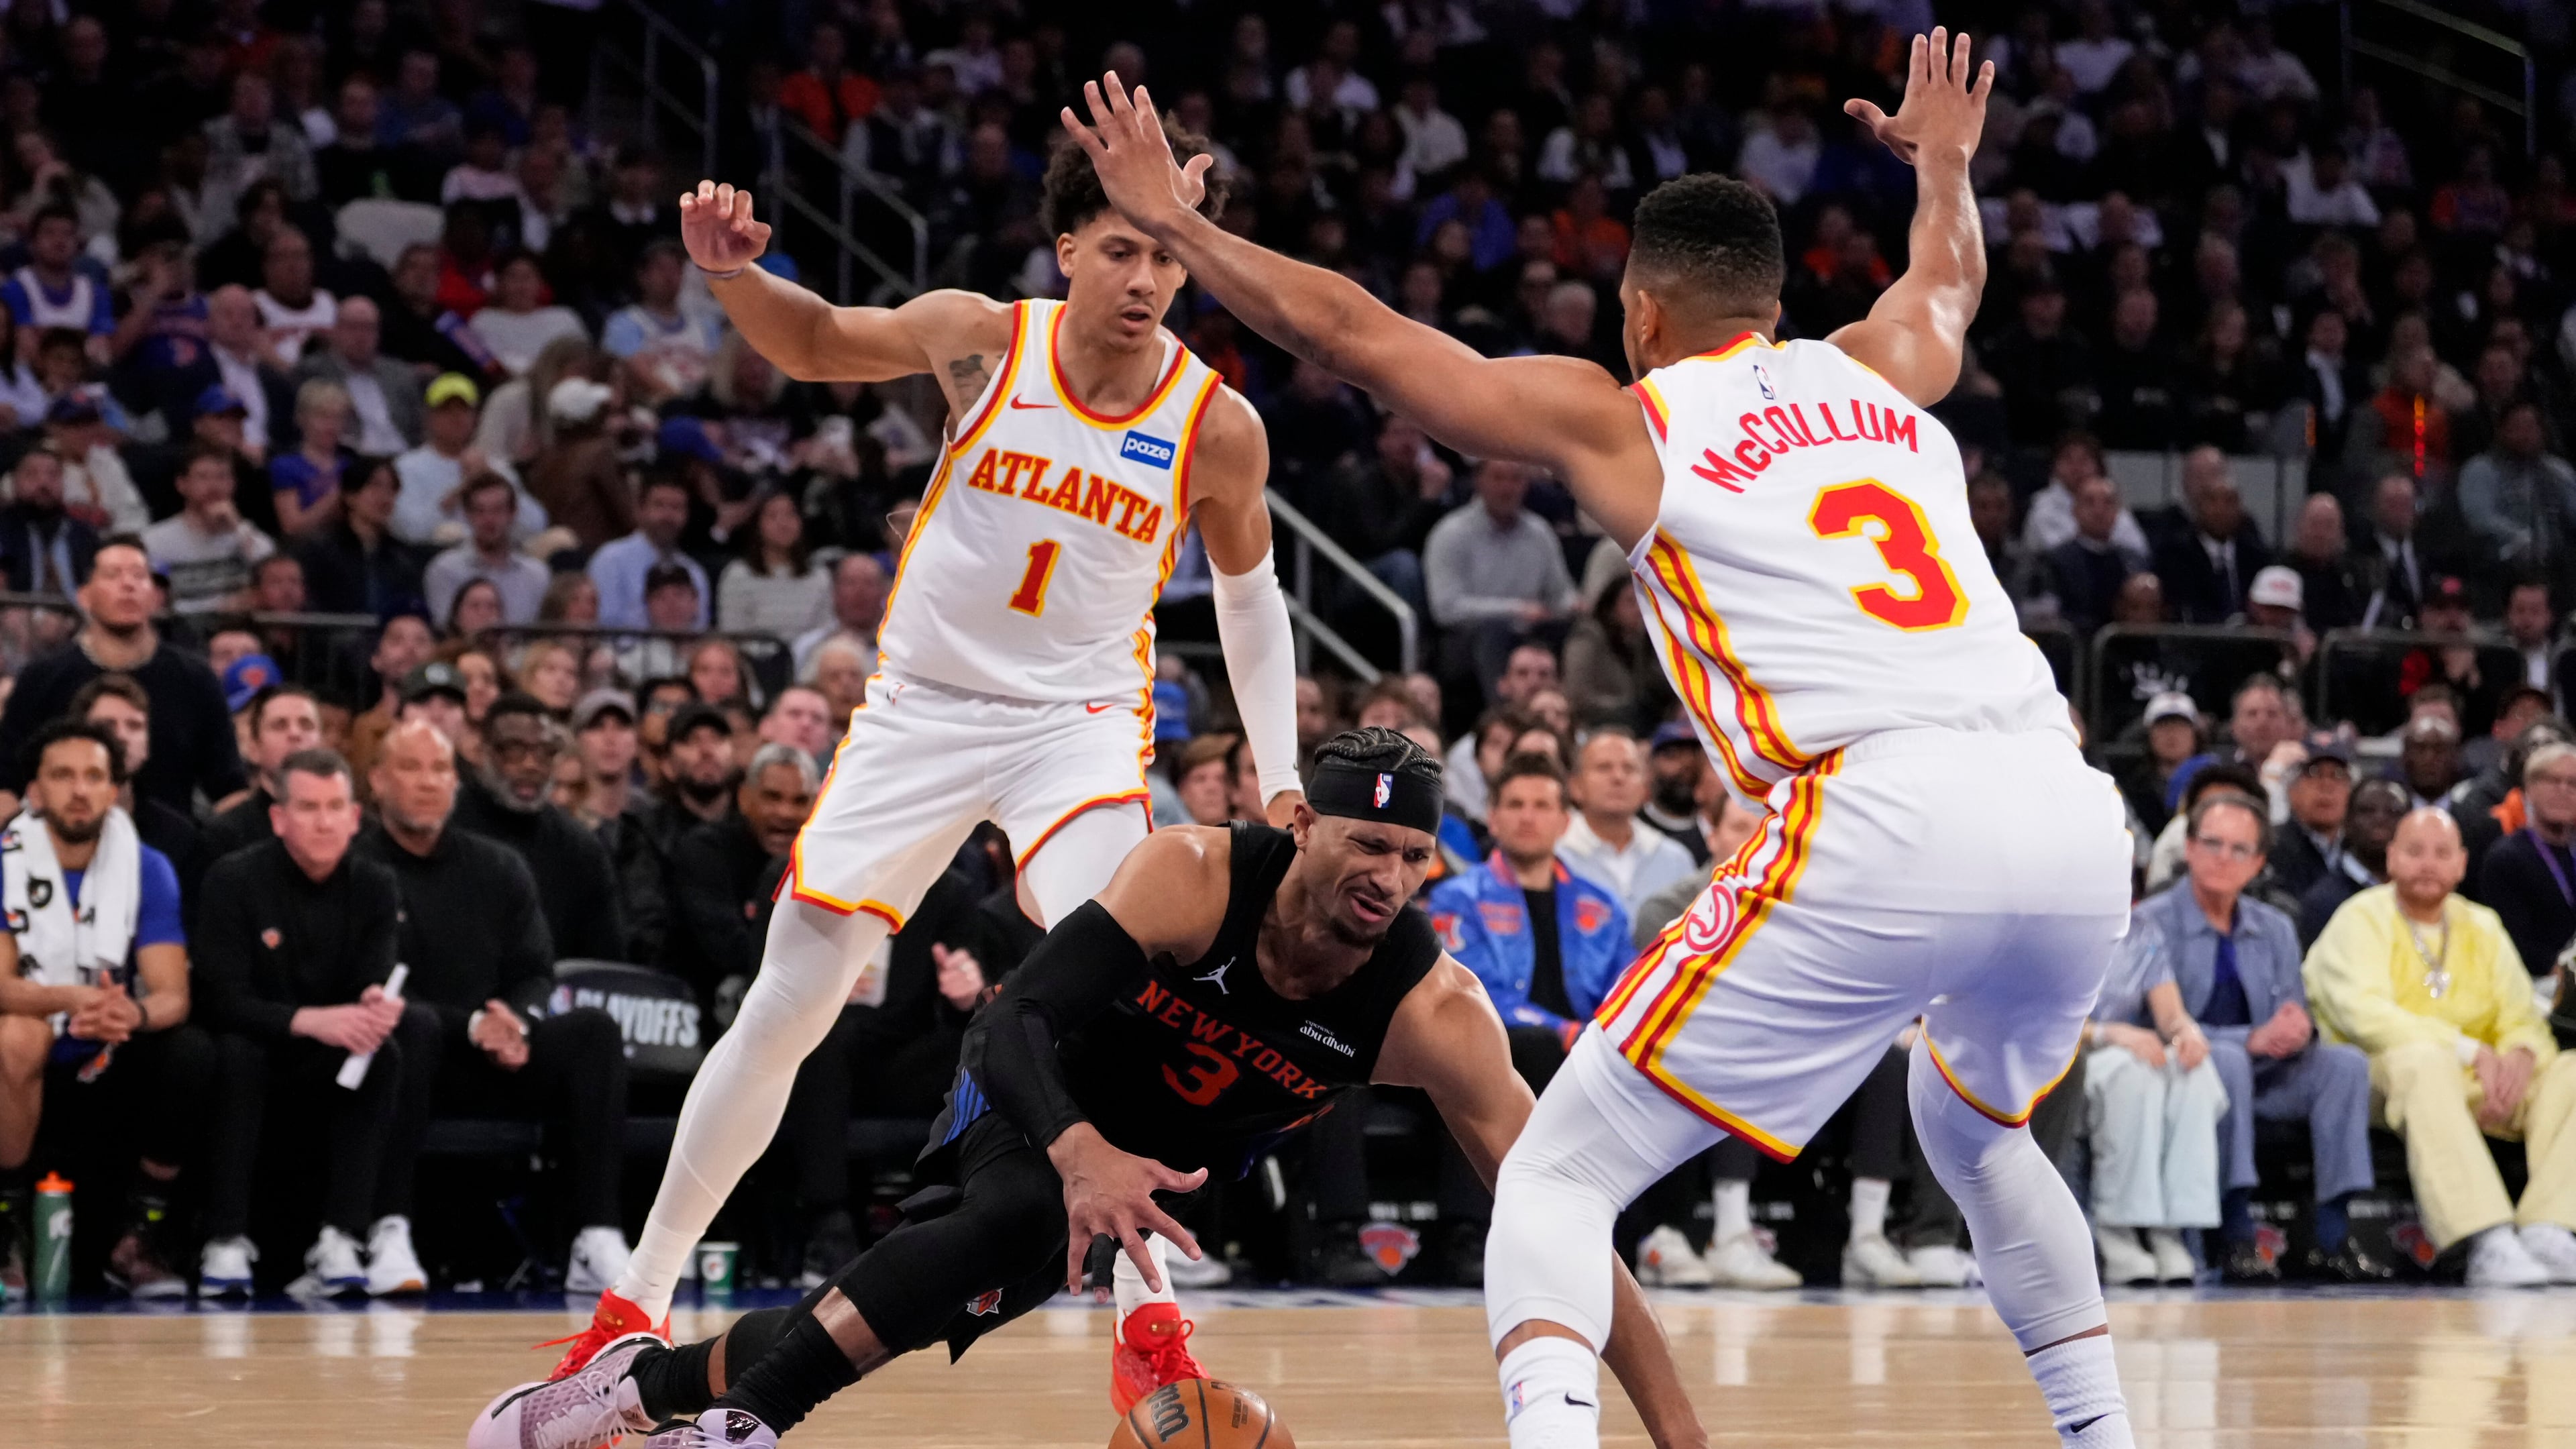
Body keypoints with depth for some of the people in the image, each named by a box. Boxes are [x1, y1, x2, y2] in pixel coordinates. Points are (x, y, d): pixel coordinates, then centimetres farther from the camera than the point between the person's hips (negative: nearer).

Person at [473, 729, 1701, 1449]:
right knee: (1026, 1214, -34)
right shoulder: (1196, 876, -32)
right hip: (1039, 1099, -3)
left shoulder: (1434, 1012, -28)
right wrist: (1082, 1156, -59)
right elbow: (1017, 1021, -38)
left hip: (1159, 1160, 3)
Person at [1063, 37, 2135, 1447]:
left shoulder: (1619, 421, 13)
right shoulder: (1879, 372, 25)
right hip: (2074, 816, 6)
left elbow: (1355, 331, 17)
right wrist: (1942, 161, 72)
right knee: (1974, 1122, 37)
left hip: (1884, 828, -6)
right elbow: (1950, 271, 51)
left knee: (1560, 1173, 1)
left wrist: (1172, 225, 30)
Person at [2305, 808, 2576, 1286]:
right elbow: (2366, 1017, -17)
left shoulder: (2482, 928, 17)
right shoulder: (2359, 921, 0)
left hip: (2475, 1085, 6)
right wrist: (2471, 1051, -21)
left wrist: (2521, 1056, -17)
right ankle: (2489, 1246, -52)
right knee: (2423, 1061, -39)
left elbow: (2524, 1022, 10)